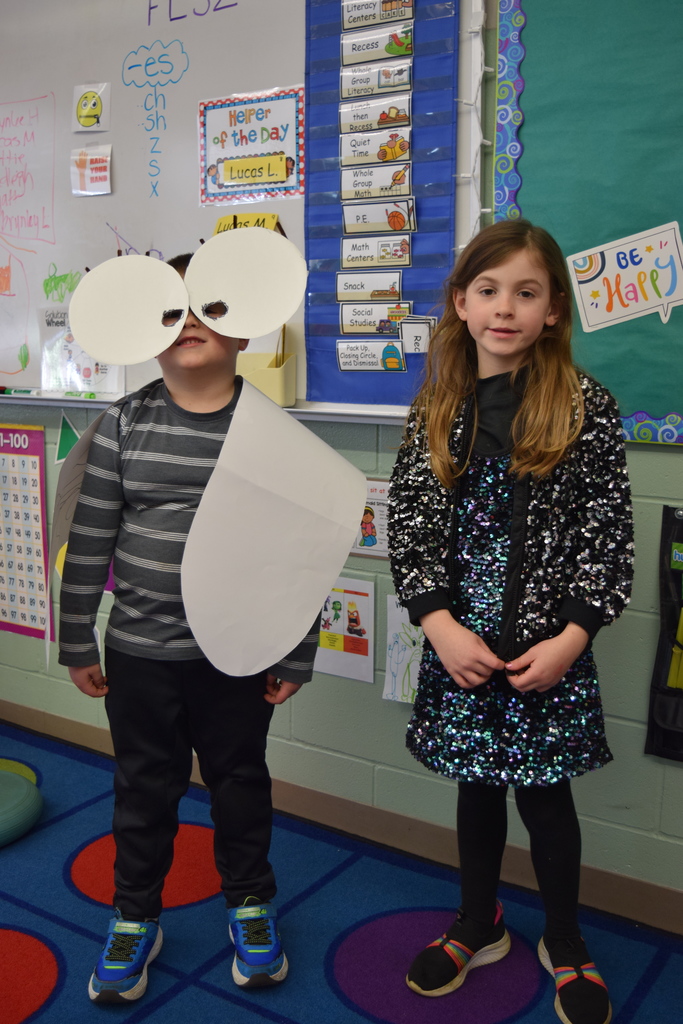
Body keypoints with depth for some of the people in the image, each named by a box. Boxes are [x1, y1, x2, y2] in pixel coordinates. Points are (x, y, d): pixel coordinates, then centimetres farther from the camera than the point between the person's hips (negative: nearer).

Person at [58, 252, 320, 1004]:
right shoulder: (125, 424, -4)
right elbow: (89, 540, -1)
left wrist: (296, 658, -3)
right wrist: (78, 644, 1)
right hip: (139, 653, 1)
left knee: (240, 780, 17)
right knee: (144, 787, 16)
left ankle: (250, 904, 40)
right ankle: (135, 917, 38)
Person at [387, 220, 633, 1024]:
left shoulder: (586, 407, -7)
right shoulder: (437, 409, 2)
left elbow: (609, 531, -7)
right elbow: (408, 519, 0)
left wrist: (571, 638, -13)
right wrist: (439, 622, -11)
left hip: (548, 647, -3)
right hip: (459, 641, 3)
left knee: (543, 793, 10)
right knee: (476, 783, 18)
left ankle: (565, 945, 35)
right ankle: (478, 926, 41)